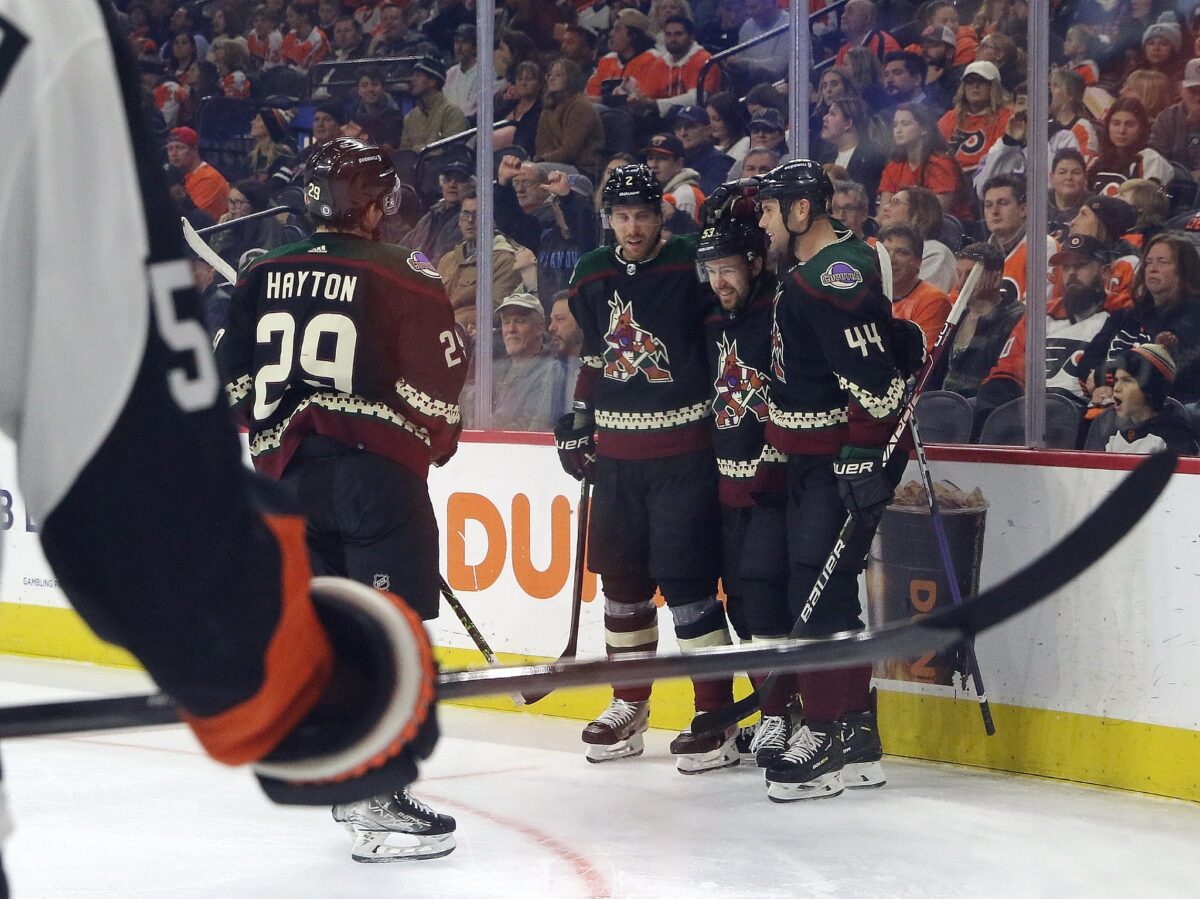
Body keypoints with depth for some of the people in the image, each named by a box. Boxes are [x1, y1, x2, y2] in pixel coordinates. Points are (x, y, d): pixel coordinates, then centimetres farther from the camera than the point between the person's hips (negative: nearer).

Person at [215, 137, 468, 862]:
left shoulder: (265, 278, 10)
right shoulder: (405, 278, -5)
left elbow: (234, 379, 14)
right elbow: (439, 384, -5)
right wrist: (437, 443, 15)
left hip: (290, 476, 6)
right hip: (377, 473, -6)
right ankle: (377, 802, -12)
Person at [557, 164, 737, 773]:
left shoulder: (693, 267, -10)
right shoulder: (593, 278, 9)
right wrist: (578, 421, 16)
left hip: (683, 452, -6)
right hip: (617, 452, 6)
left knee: (686, 580, -9)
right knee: (620, 578, 11)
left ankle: (718, 718, -3)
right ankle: (629, 710, 25)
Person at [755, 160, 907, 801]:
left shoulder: (836, 278, -18)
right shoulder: (803, 274, 16)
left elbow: (873, 376, -24)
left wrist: (863, 456, -26)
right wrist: (781, 440, 27)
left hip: (845, 457, -11)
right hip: (810, 458, 11)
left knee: (820, 595, -11)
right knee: (820, 593, 12)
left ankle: (827, 736, -7)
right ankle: (857, 736, 17)